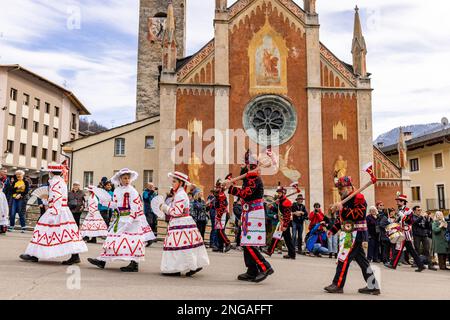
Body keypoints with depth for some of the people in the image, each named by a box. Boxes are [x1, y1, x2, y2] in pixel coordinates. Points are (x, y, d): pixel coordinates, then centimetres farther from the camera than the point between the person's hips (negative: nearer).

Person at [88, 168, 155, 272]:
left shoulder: (132, 191, -9)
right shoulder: (117, 191, 12)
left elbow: (135, 207, -15)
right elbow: (115, 205, 15)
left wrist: (129, 221, -21)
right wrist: (104, 202, -1)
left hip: (131, 219, -7)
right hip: (120, 219, 7)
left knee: (132, 241, -6)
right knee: (112, 238, 10)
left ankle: (134, 264, 1)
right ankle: (102, 260, 15)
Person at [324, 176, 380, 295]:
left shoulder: (359, 198, -13)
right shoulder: (345, 200, 17)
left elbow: (358, 215, -27)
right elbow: (341, 218, 23)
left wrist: (343, 208, -32)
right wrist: (333, 230, 17)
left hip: (356, 234, -10)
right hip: (348, 233, 10)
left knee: (344, 258, -8)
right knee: (361, 259, 11)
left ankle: (338, 285, 0)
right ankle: (373, 286, 18)